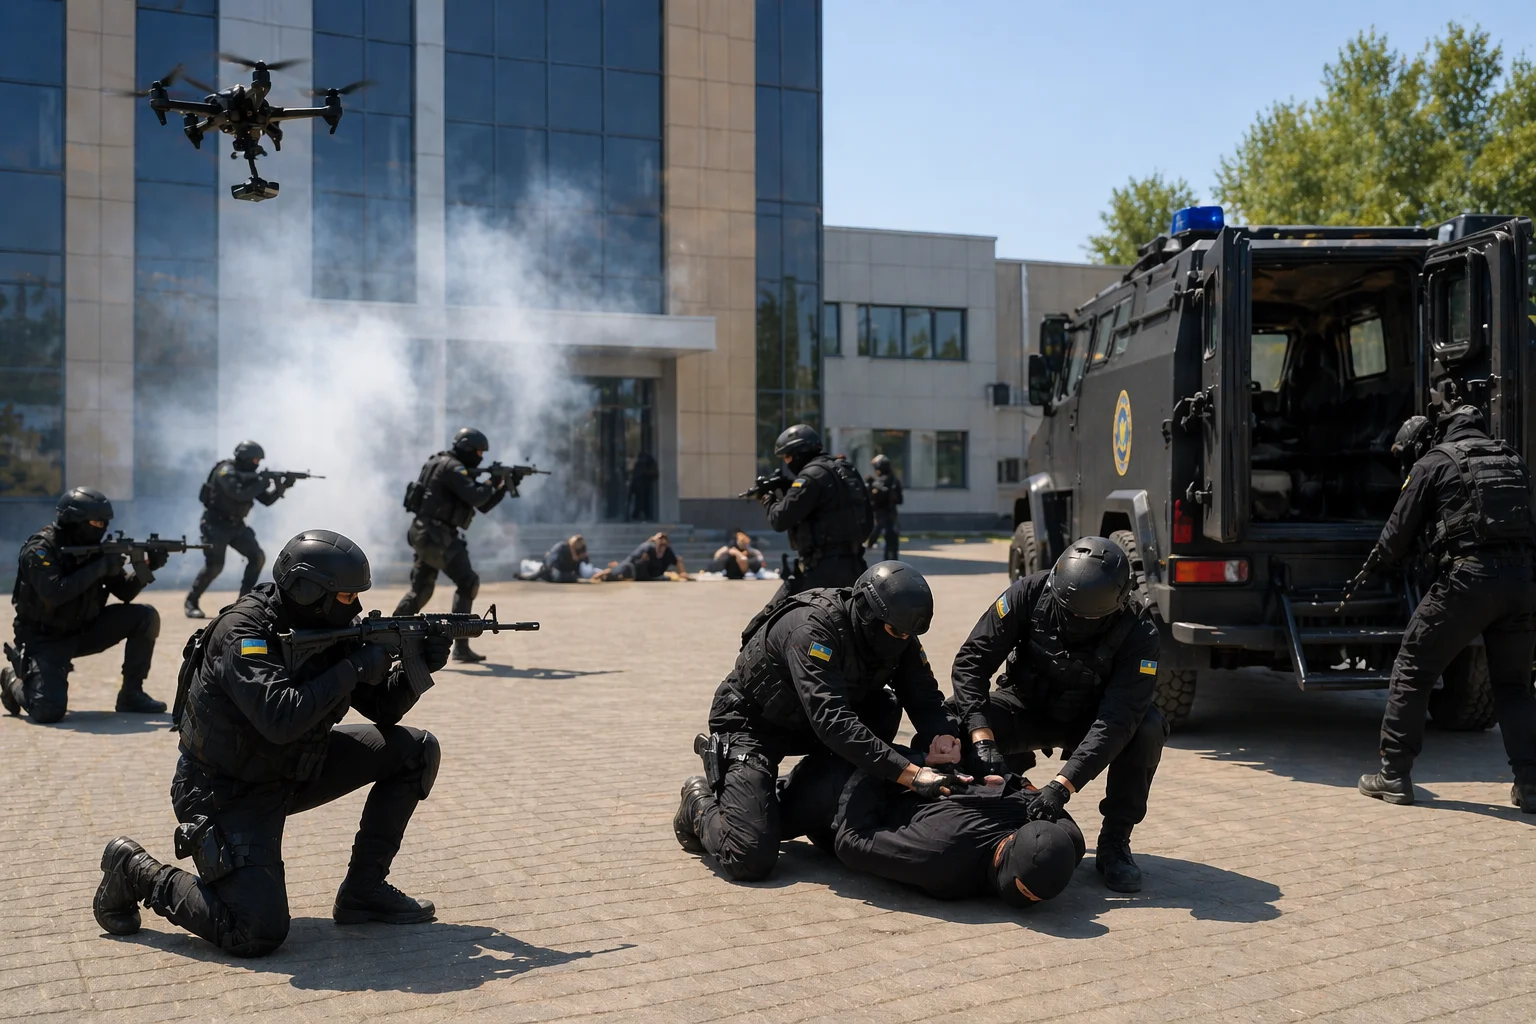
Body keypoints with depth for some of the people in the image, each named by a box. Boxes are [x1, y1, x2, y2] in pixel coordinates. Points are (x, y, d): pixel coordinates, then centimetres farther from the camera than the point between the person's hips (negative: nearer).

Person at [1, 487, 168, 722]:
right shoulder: (40, 549, -19)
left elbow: (125, 592, 3)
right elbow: (54, 593, -35)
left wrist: (148, 567, -16)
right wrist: (100, 567, -31)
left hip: (83, 630, 6)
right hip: (45, 639, -6)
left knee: (145, 618, -11)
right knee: (49, 710, -23)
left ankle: (131, 694, -1)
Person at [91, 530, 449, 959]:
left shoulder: (327, 631, -2)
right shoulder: (242, 633, -25)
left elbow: (382, 708, 4)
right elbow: (280, 718, -39)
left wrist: (417, 668, -15)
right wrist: (353, 669, -31)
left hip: (292, 772, 8)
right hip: (228, 793, -8)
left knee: (416, 751, -2)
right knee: (259, 934, -20)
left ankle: (364, 891, 7)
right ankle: (136, 870, 6)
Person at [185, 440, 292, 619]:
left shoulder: (248, 475, 7)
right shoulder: (226, 472, -18)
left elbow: (267, 500, 7)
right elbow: (240, 494, -31)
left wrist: (282, 487, -9)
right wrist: (262, 482, -24)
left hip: (236, 525, 8)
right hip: (216, 524, -8)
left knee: (258, 557, -3)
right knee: (214, 566, -13)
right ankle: (191, 602, 2)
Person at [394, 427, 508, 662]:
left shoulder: (456, 470, 20)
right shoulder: (452, 467, -11)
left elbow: (483, 505, 23)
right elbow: (475, 497, -24)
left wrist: (505, 486, 14)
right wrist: (492, 483, -6)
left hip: (427, 535, 11)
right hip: (435, 535, -11)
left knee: (420, 590, 16)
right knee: (468, 583, -9)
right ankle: (460, 646, -10)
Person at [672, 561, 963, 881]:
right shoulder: (812, 629, -34)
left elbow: (924, 695, -7)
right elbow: (833, 722, -42)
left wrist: (942, 736, -31)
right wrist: (912, 775, -46)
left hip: (806, 726, 7)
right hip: (752, 725, -7)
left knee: (887, 708, -17)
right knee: (751, 860, -20)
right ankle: (700, 799, 12)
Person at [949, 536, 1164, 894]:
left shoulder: (1138, 634, -29)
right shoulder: (1030, 594, -25)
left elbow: (1117, 720, -36)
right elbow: (972, 659, -24)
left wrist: (1063, 783, -48)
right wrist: (982, 737, -37)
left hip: (1091, 719, 0)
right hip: (1028, 707, 1)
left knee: (1147, 730, -32)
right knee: (953, 719, -29)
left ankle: (1114, 843, -14)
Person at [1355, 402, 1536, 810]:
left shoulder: (1434, 463, 7)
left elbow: (1400, 531, 10)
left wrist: (1369, 569, 24)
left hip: (1469, 577, -5)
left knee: (1412, 671, 7)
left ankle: (1394, 776, 8)